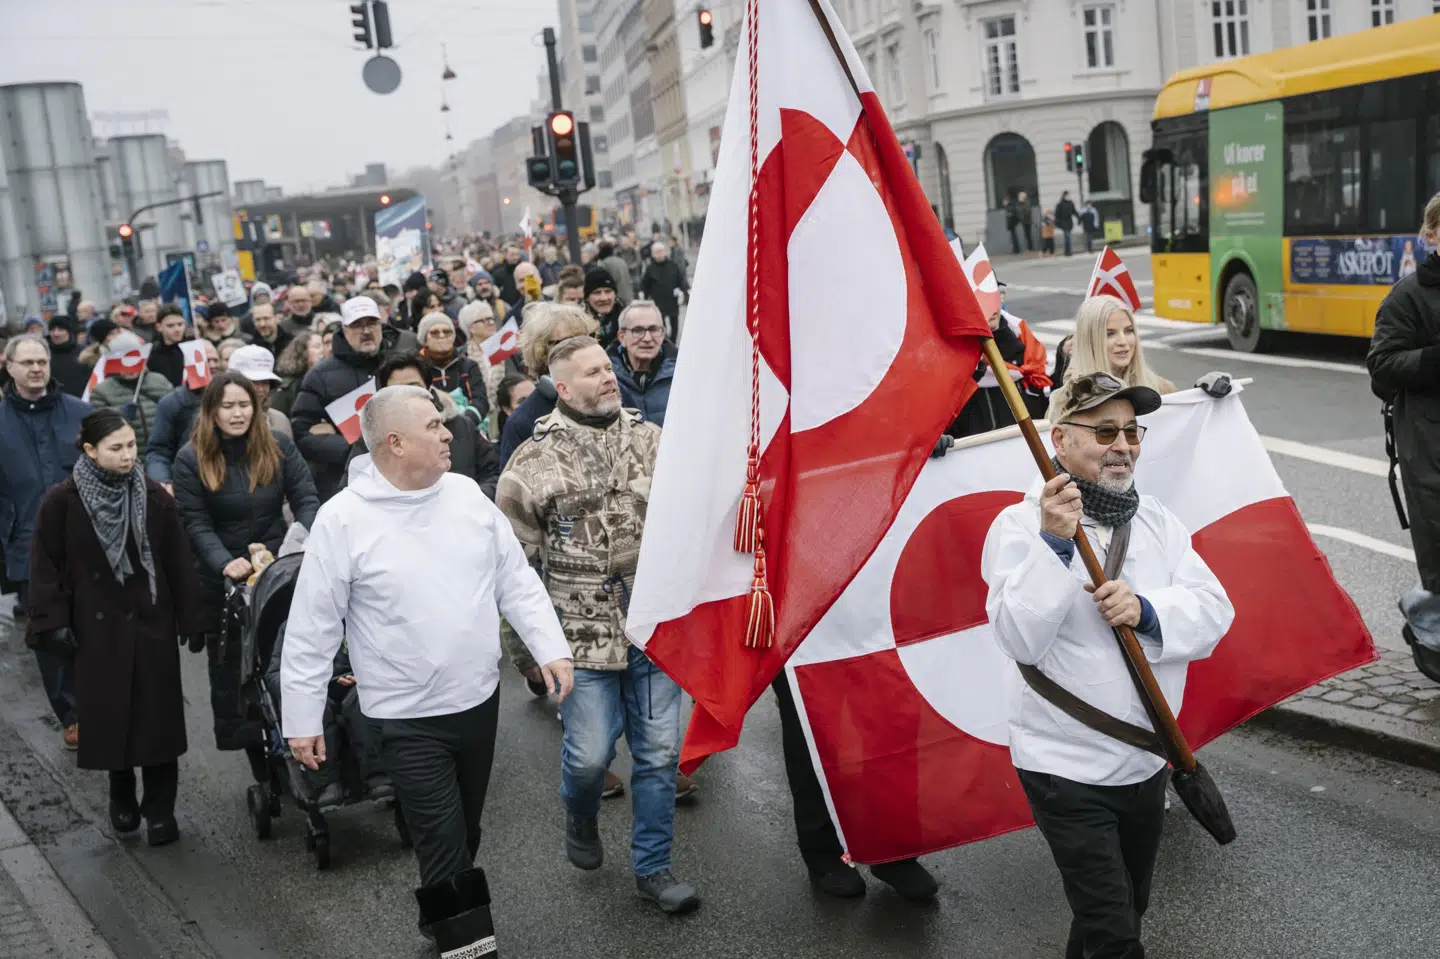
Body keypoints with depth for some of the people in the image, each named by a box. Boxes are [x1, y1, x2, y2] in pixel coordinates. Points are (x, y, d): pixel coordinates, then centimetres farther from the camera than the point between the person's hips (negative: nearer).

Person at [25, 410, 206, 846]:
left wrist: (189, 619, 2)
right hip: (97, 629, 0)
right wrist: (54, 622, -5)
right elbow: (46, 567, -1)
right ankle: (122, 801, 27)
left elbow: (178, 563, 1)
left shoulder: (155, 498, -3)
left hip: (151, 623, 1)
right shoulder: (63, 502, -6)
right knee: (110, 716, 8)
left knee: (158, 716, 1)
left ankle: (160, 809, 13)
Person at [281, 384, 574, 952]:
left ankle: (441, 917, 43)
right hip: (407, 717, -5)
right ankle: (467, 939, 12)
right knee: (444, 847, -4)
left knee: (463, 835, 20)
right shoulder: (343, 520, -14)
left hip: (480, 700, 5)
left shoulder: (466, 495, -1)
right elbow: (312, 630, -8)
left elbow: (515, 580, 6)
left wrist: (551, 649, -3)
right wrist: (302, 719, -6)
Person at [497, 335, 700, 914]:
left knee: (659, 753, 7)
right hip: (584, 635, -3)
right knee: (590, 753, 0)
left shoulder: (653, 441, 5)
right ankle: (581, 817, 35)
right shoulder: (535, 462, -6)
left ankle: (652, 867, 23)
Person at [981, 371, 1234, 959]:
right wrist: (1054, 544, -31)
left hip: (1146, 762, 6)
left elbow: (1214, 612, -4)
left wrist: (1146, 610, -22)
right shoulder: (1020, 524, -11)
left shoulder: (1155, 519, 7)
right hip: (1066, 769, -6)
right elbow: (1021, 640, -23)